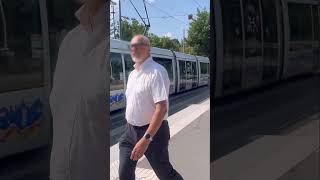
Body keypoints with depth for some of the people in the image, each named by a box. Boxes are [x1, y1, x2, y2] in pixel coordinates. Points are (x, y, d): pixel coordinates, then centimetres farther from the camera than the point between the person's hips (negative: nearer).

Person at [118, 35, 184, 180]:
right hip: (131, 130, 7)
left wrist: (146, 139, -32)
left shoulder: (156, 72, -19)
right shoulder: (132, 74, 8)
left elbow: (161, 108, -27)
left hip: (153, 131, -7)